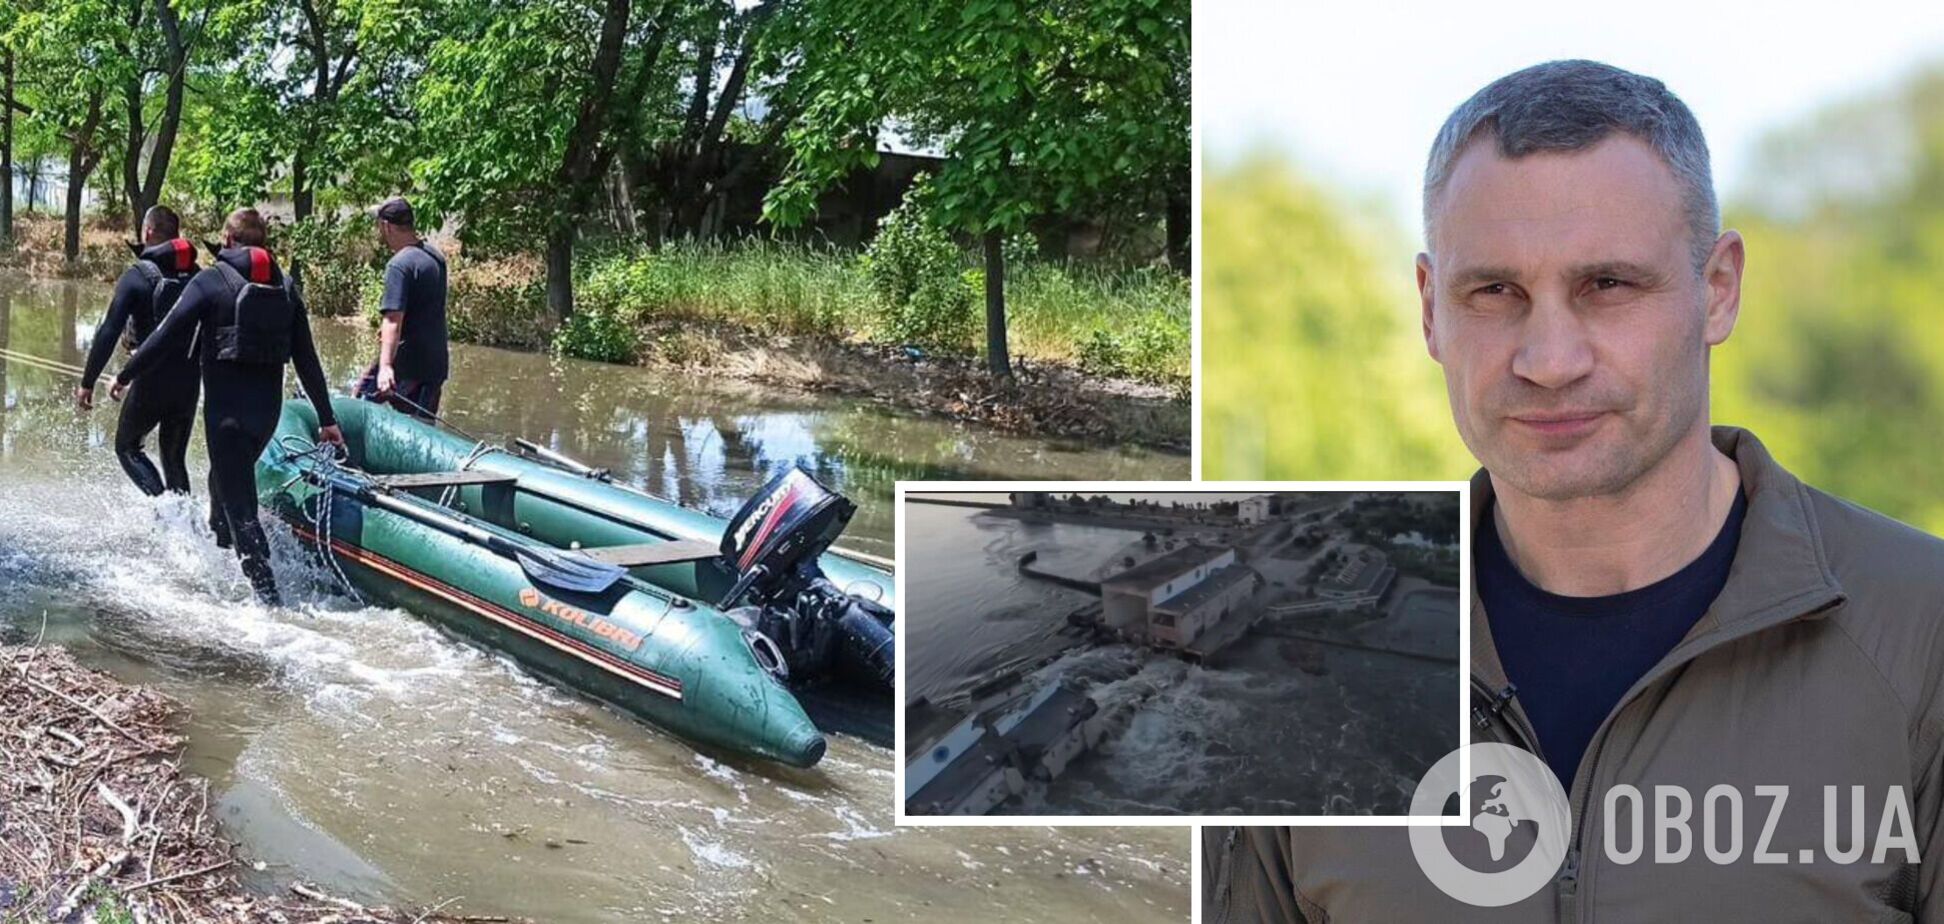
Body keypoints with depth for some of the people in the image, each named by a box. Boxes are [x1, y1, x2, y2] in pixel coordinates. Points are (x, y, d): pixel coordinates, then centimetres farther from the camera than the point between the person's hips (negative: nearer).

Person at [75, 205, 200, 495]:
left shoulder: (136, 276, -9)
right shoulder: (197, 276, 5)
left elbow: (109, 332, -14)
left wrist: (87, 382, -10)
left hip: (151, 381, -4)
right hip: (189, 383, 4)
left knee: (127, 446, 13)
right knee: (174, 457, 17)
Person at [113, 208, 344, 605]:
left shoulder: (211, 281, -6)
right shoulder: (285, 288, 7)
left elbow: (167, 337, -9)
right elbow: (306, 358, 8)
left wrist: (126, 376, 4)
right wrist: (327, 418, 11)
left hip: (226, 407, -5)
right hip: (268, 408, 5)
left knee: (238, 503, -4)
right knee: (228, 477, 29)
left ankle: (267, 594, -14)